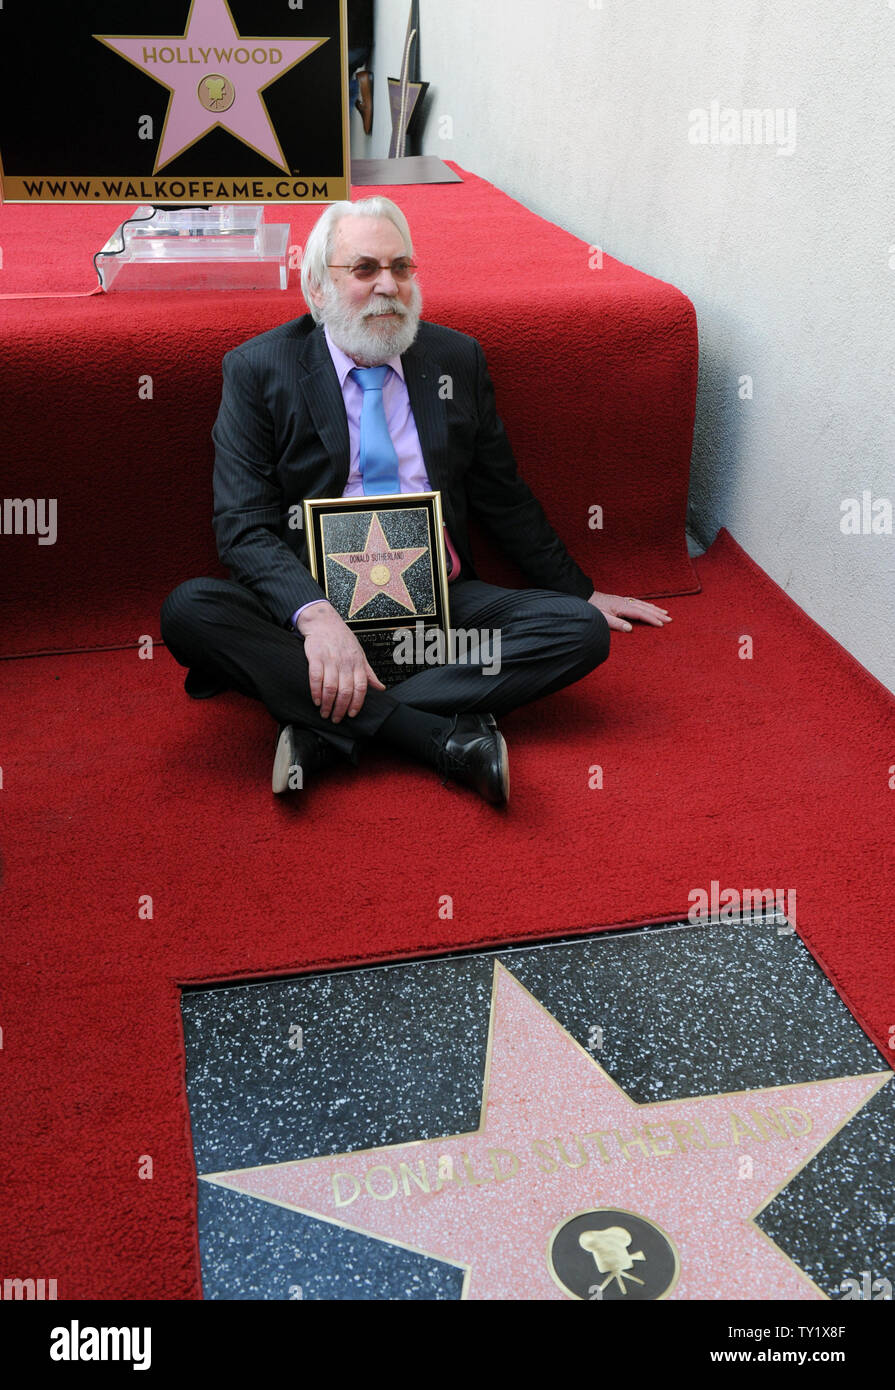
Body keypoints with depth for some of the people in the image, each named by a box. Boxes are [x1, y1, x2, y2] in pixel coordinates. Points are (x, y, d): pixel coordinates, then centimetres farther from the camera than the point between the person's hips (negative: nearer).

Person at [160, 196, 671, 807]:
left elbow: (505, 498, 18)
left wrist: (581, 593, 22)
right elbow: (245, 526, -10)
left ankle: (328, 728, -27)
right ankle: (450, 740, -34)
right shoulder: (258, 369, 0)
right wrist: (315, 615, -28)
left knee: (581, 630, -21)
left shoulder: (457, 359, 10)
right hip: (313, 601, -2)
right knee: (188, 610, -30)